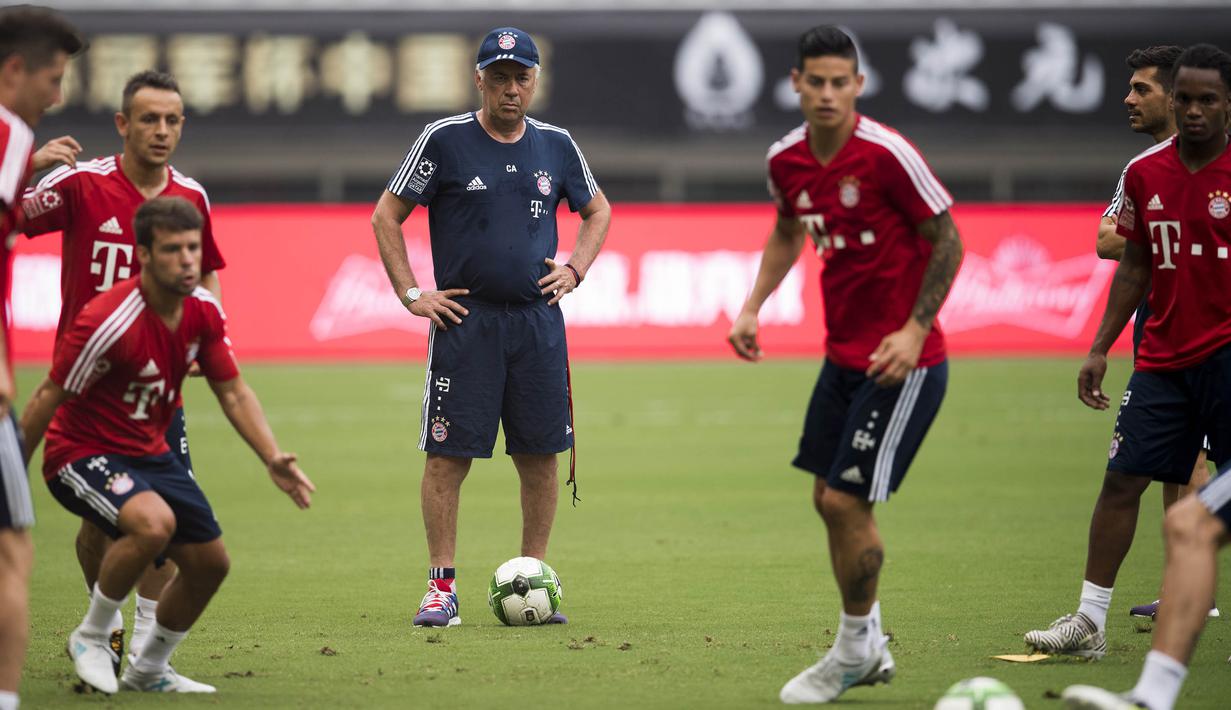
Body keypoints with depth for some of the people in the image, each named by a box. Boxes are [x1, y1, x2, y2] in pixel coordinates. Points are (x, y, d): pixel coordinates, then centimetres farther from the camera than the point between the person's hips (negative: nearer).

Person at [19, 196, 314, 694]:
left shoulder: (203, 311, -5)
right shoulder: (110, 322, -27)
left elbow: (233, 392, 6)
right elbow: (48, 399, -19)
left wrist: (272, 459, -7)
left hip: (150, 452, 8)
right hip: (82, 453, -8)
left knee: (210, 561, 6)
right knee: (153, 522, -34)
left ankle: (149, 670, 30)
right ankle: (91, 638, -11)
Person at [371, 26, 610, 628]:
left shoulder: (556, 145, 9)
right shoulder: (444, 140, -1)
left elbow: (597, 210, 26)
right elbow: (386, 216, 3)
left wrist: (575, 269, 11)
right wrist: (410, 294, -2)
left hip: (538, 322, 3)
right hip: (465, 322, -3)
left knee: (541, 456, 4)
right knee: (448, 455, -5)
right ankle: (442, 587, 1)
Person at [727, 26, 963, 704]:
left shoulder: (887, 154, -19)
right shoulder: (786, 160, 0)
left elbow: (946, 241, -11)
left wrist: (916, 330, -18)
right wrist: (752, 307, 11)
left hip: (902, 361, -7)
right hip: (844, 355, 7)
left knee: (845, 501, -9)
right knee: (830, 499, 11)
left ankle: (853, 651, 9)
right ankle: (870, 647, 27)